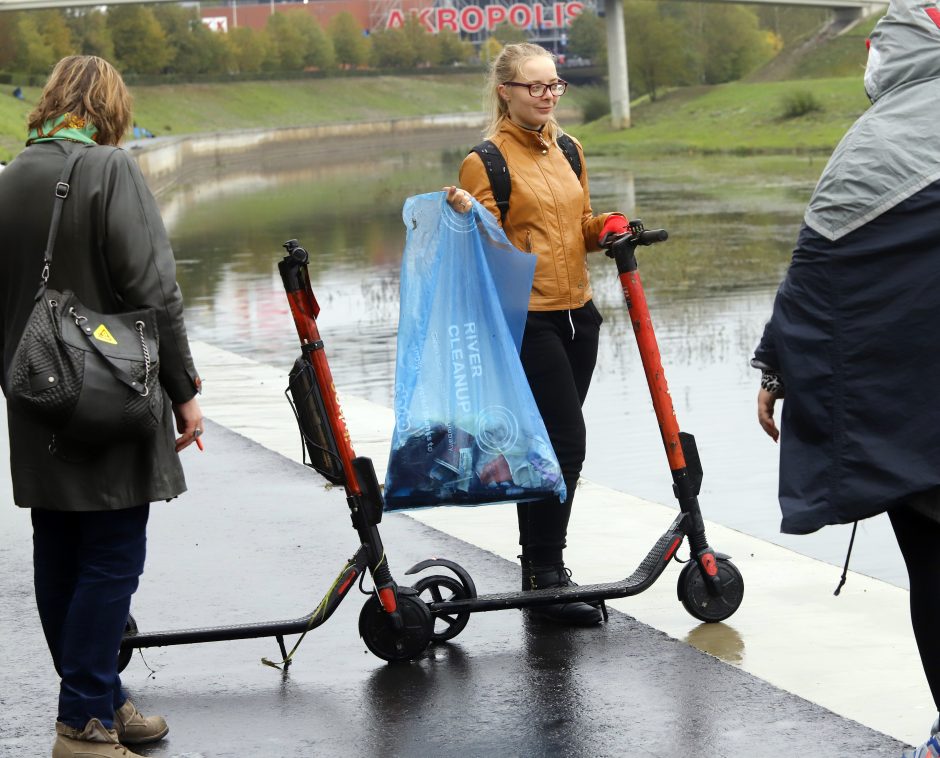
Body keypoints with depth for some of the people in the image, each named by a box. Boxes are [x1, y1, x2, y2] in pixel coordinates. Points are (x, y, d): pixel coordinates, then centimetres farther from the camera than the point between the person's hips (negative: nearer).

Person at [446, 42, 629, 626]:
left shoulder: (567, 150, 13)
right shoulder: (487, 159, -9)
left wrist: (607, 227, 2)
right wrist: (467, 217, -29)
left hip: (577, 314, 7)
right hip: (526, 319, -7)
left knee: (551, 444, 12)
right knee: (566, 442, -12)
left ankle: (539, 566, 23)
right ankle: (547, 574, -5)